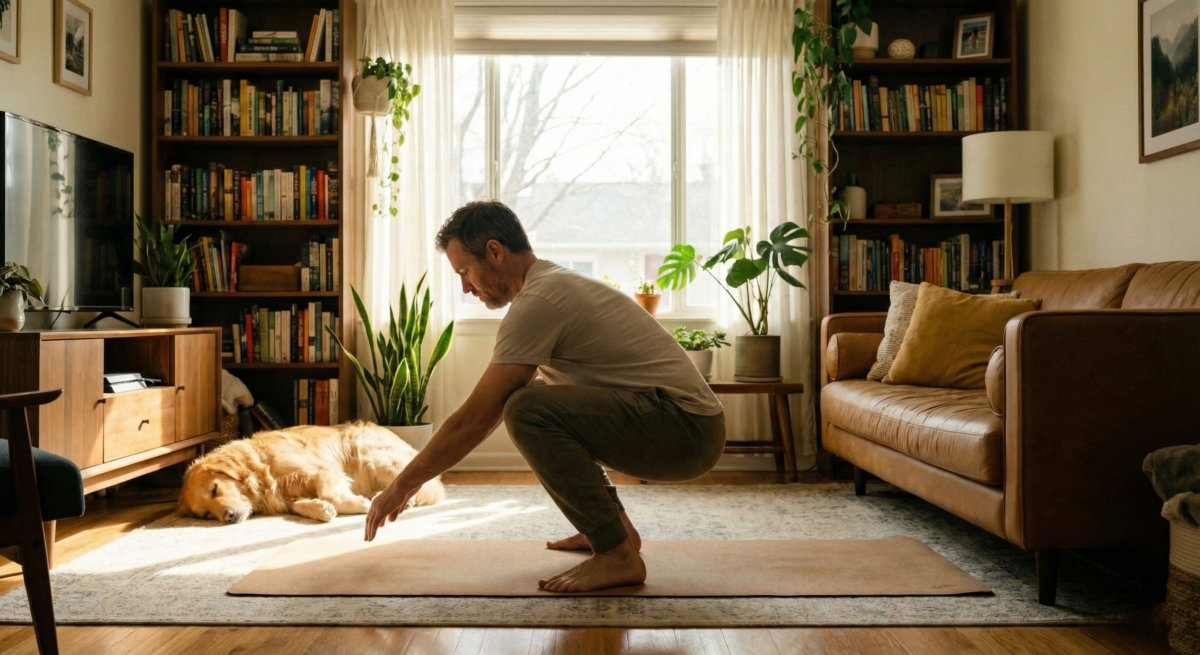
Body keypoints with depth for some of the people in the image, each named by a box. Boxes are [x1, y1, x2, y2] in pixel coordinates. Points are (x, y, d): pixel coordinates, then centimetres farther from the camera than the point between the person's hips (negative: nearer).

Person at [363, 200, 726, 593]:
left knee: (528, 411, -25)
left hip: (687, 427, -10)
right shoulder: (554, 285, 17)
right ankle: (614, 526, 19)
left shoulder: (538, 302, -15)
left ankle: (617, 553, -14)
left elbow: (475, 420, -14)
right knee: (541, 405, 24)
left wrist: (402, 485, -3)